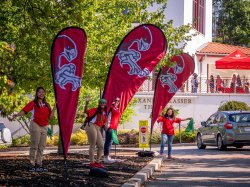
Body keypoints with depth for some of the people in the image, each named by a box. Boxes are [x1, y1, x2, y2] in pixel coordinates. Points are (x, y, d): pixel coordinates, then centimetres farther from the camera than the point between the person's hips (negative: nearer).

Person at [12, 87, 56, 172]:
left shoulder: (46, 105, 14)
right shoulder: (33, 103, -1)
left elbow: (50, 116, 9)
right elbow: (24, 110, -12)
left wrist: (54, 108, 1)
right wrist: (17, 115, -29)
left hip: (44, 127, 6)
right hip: (35, 125, -6)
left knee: (41, 147, 6)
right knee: (34, 146, -8)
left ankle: (39, 164, 11)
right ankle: (32, 165, -7)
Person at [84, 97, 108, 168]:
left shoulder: (105, 114, 20)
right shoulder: (95, 110, 1)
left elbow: (104, 124, 28)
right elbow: (86, 111, -13)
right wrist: (86, 103, -26)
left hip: (98, 129, 8)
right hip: (91, 126, -8)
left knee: (101, 146, 7)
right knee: (92, 145, -7)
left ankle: (97, 162, 17)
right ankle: (92, 162, -3)